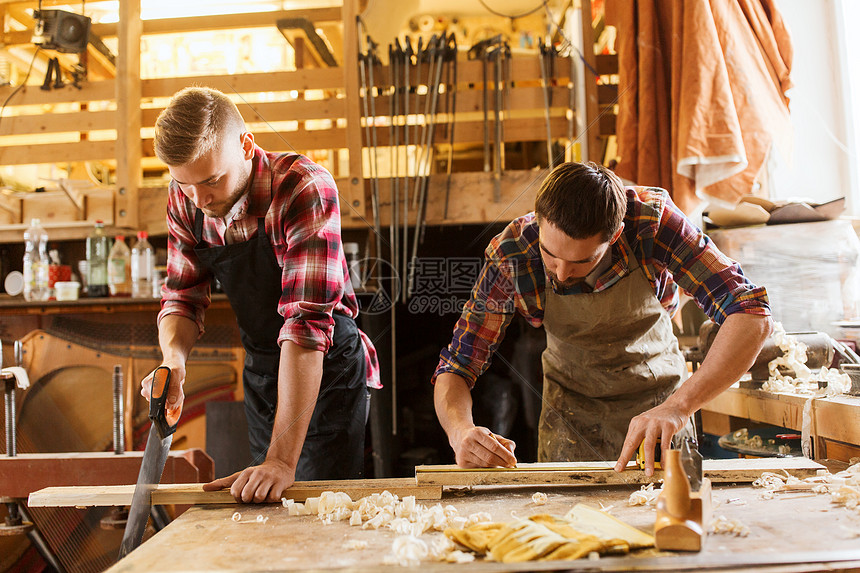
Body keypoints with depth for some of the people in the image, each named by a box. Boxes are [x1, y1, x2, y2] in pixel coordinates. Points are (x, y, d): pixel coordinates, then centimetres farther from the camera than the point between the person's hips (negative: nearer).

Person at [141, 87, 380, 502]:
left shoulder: (305, 188, -28)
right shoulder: (185, 199, -8)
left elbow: (307, 321, -34)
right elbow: (183, 297, 0)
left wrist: (283, 459, -38)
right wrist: (173, 358, -24)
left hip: (328, 369, -5)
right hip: (260, 372, 6)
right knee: (264, 507, 14)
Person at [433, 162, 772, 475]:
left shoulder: (652, 220, -28)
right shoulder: (511, 257, -25)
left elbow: (752, 315, -31)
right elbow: (456, 368, -18)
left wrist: (679, 406, -44)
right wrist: (461, 431, -39)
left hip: (659, 401, 0)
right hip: (572, 413, 1)